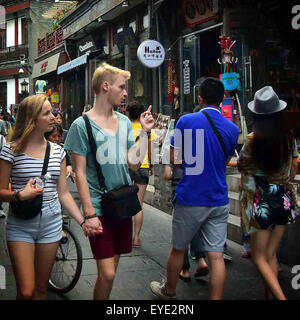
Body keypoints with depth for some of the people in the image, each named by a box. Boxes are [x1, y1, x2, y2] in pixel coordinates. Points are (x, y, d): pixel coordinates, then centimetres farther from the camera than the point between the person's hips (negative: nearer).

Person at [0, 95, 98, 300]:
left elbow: (63, 194, 8)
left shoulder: (58, 151, 6)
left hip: (51, 224, 4)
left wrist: (83, 221, -1)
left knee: (41, 289, 11)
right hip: (20, 225, -3)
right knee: (26, 292, -8)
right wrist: (21, 195, -22)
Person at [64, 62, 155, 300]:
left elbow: (134, 163, 7)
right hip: (99, 208, -6)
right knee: (107, 274, -8)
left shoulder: (125, 122, 8)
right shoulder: (82, 125, -9)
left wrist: (145, 132, -2)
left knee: (111, 268, 14)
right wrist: (89, 214, -14)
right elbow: (80, 173, -10)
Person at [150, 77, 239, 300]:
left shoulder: (186, 121, -8)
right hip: (219, 201, 2)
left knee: (178, 249, 17)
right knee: (216, 256, 3)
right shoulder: (232, 129, 2)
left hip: (190, 199, -2)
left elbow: (174, 159, -5)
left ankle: (168, 291, 36)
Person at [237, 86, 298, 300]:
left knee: (259, 258, 5)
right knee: (271, 254, 16)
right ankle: (270, 296, 22)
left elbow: (242, 167, -1)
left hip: (259, 200, -4)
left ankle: (280, 296, -9)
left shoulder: (253, 140, -14)